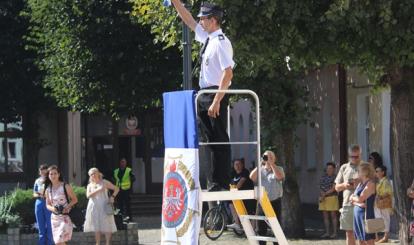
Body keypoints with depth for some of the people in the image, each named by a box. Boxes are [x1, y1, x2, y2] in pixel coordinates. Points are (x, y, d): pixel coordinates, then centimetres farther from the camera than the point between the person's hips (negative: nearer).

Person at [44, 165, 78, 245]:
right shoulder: (48, 190, 5)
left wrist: (67, 207, -17)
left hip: (65, 217, -5)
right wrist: (52, 208, -10)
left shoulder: (66, 187, -7)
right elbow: (48, 205, 13)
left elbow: (75, 199, -1)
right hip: (55, 217, 5)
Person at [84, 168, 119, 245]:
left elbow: (116, 189, 7)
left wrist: (112, 197, -8)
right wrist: (98, 190, -16)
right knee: (96, 227, 1)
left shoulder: (104, 182, 6)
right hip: (94, 208, 2)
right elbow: (88, 195, -6)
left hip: (104, 207, -2)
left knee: (107, 227, -6)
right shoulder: (90, 185, 12)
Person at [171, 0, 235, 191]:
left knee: (219, 140, -6)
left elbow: (228, 73, -21)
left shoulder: (221, 43, -15)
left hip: (216, 95, -9)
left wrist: (216, 101, -24)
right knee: (212, 139, 10)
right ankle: (214, 181, 14)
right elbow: (189, 22, 26)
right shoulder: (207, 37, 11)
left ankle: (220, 183, -4)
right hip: (204, 94, 9)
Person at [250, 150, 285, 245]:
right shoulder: (260, 170, 11)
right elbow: (252, 177, -7)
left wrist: (272, 164, -14)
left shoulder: (278, 169, 7)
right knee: (261, 228, 4)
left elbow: (279, 176, -16)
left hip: (275, 202, -2)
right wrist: (260, 164, -11)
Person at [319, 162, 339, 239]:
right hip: (323, 199, 6)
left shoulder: (334, 177, -5)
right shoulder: (323, 177, 12)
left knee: (333, 216, -2)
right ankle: (327, 232, 12)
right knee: (325, 216, 7)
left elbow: (333, 189, -11)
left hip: (332, 197, -6)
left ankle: (334, 232, 2)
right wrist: (322, 193, -11)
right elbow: (320, 187, 8)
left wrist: (325, 194, -12)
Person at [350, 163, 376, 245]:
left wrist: (353, 197, 3)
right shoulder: (360, 184, 16)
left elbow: (360, 199, -19)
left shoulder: (370, 184, -10)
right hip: (358, 216, 9)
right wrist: (358, 203, -8)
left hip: (366, 215, -9)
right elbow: (352, 200, 13)